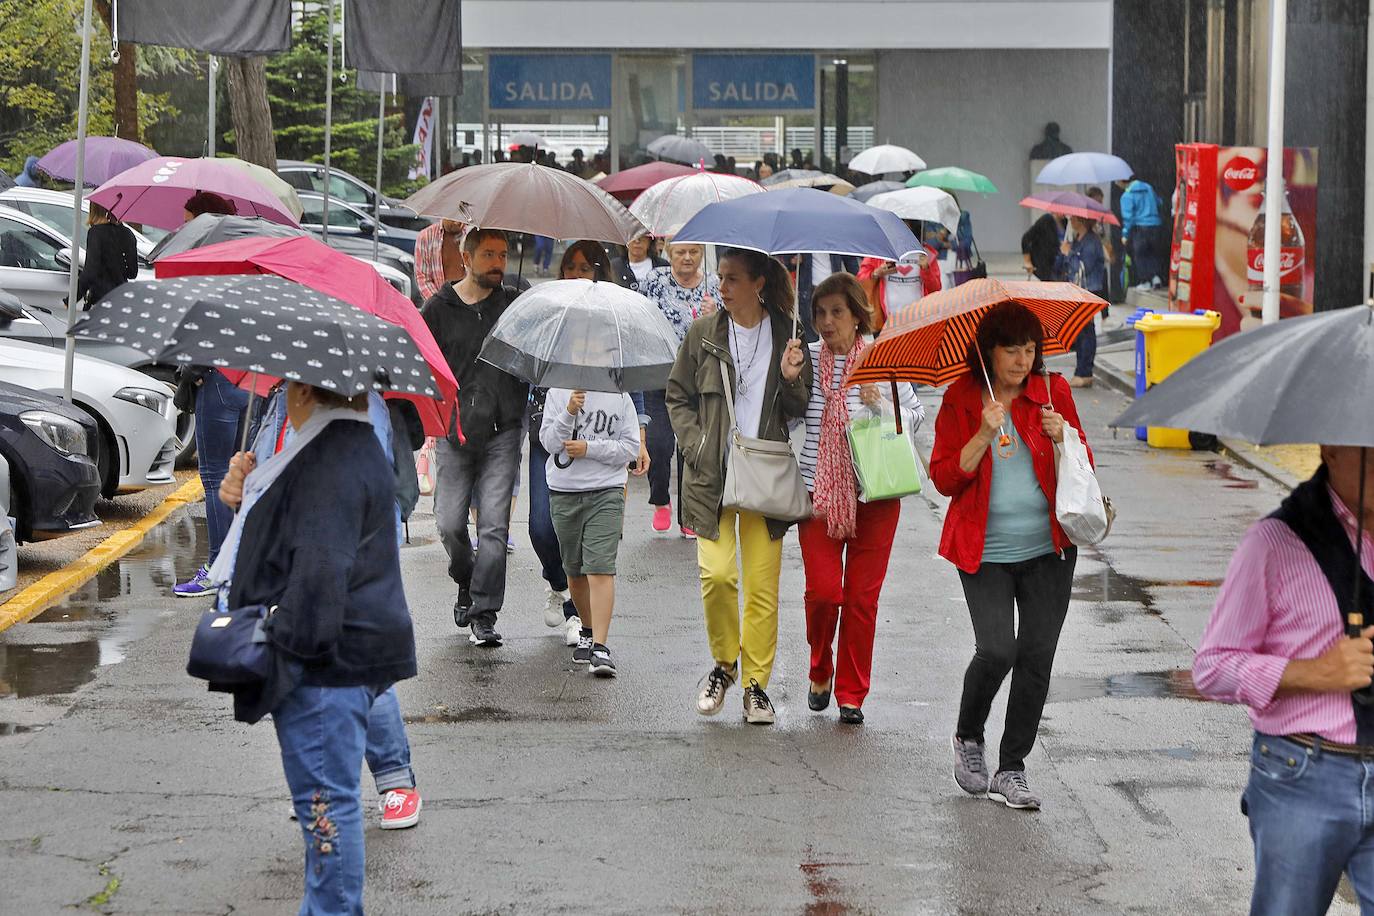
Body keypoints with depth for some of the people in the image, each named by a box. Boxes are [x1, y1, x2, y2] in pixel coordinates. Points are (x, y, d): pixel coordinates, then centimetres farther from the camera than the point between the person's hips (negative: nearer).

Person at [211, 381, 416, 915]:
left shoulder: (329, 464, -19)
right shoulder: (356, 446, 16)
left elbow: (318, 569, -24)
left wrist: (287, 644, -19)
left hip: (327, 662, -11)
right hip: (355, 652, 11)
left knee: (325, 796, -6)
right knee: (327, 794, 17)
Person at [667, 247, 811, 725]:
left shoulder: (786, 335, 4)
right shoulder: (704, 333, 4)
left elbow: (799, 412, 9)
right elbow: (678, 396, 11)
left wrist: (791, 379, -12)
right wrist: (697, 445, -2)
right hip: (712, 473, 0)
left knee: (762, 585, -1)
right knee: (717, 574, -12)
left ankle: (756, 685, 9)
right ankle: (724, 663, 13)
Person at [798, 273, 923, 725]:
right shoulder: (806, 358, 2)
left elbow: (916, 414, 9)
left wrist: (882, 404, -10)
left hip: (874, 493, 0)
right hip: (819, 491, 0)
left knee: (862, 595, 1)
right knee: (822, 589, -7)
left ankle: (851, 694, 14)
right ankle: (820, 672, 21)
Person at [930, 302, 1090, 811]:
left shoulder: (1052, 391, 3)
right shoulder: (961, 398, -1)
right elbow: (944, 479, -4)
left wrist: (1063, 438, -12)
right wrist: (984, 435, -17)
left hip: (1047, 549, 2)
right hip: (985, 552, -2)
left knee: (1037, 657, -1)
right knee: (997, 649, -16)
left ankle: (1012, 770, 12)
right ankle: (968, 738, 14)